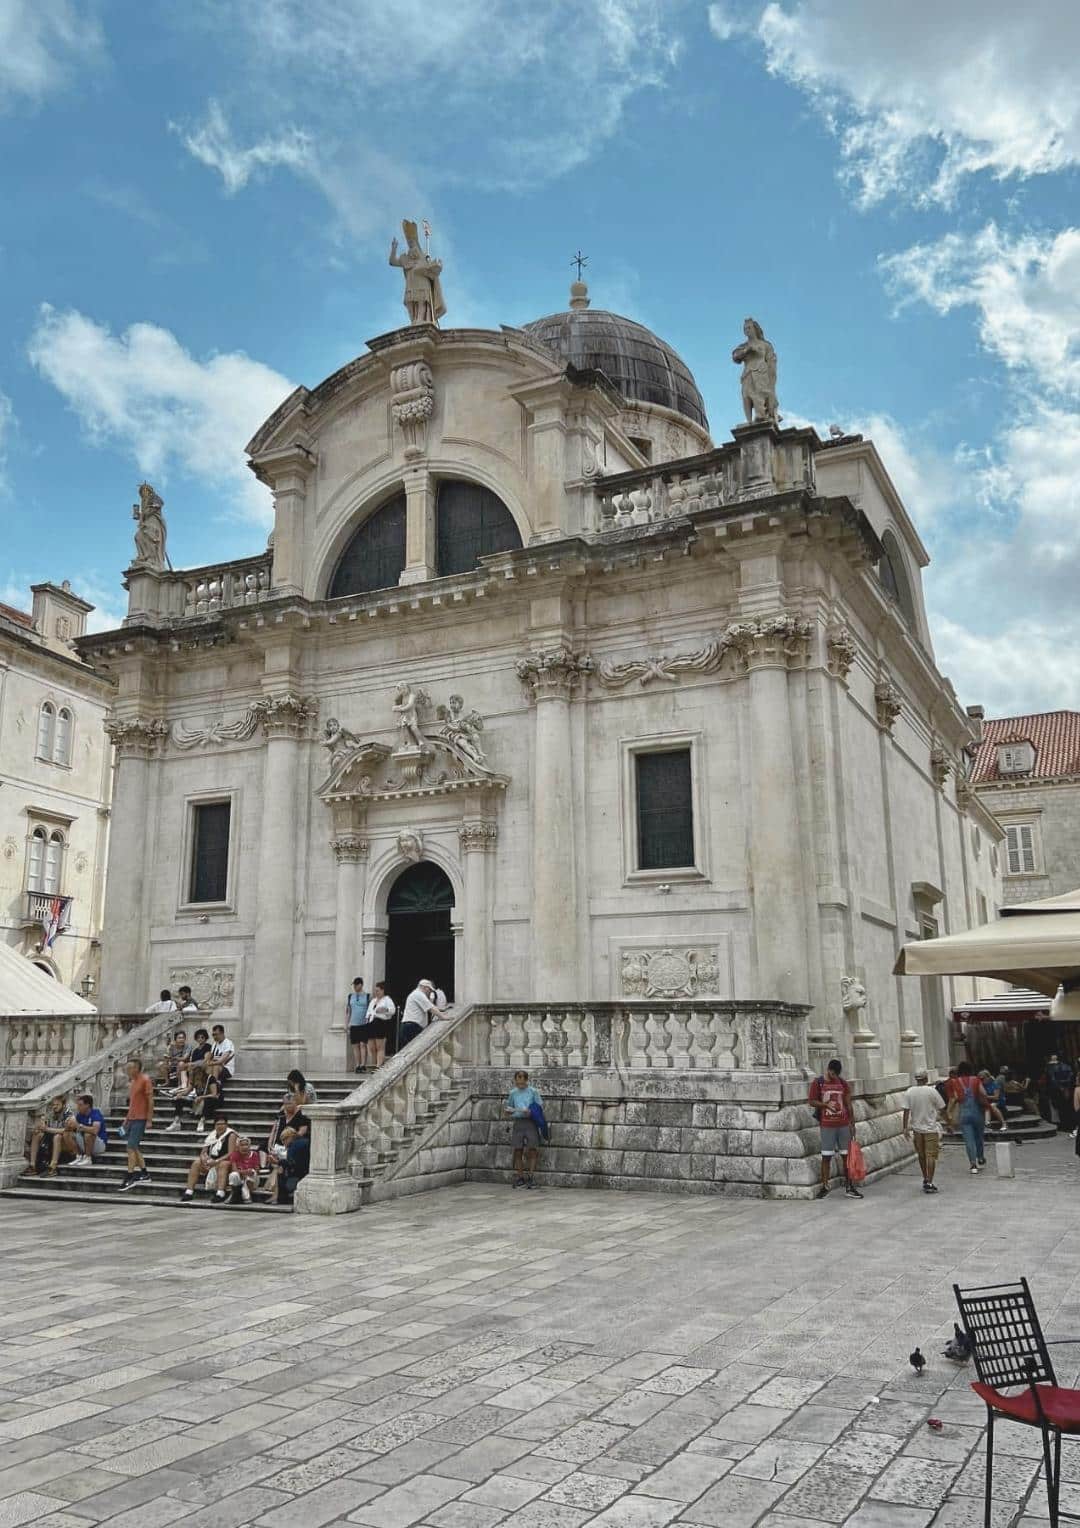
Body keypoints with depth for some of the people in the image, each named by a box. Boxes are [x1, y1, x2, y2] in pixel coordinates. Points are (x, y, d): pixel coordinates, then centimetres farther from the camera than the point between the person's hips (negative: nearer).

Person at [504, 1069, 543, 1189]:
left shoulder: (533, 1091, 2)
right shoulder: (513, 1093, 12)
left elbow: (540, 1106, 1)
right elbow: (508, 1106, 23)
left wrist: (531, 1112, -17)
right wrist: (507, 1111, 0)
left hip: (531, 1122, -3)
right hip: (518, 1122, 3)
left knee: (532, 1150, -5)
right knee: (518, 1151, 3)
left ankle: (531, 1177, 3)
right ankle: (520, 1178, 11)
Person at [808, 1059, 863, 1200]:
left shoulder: (843, 1083, 6)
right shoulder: (818, 1083, -3)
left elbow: (848, 1104, 8)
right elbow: (811, 1102, -3)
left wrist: (852, 1122, 4)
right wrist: (826, 1104, -18)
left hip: (843, 1124, 3)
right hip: (827, 1125, -3)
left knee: (847, 1155, 5)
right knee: (826, 1157, 0)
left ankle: (849, 1186, 13)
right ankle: (824, 1186, 8)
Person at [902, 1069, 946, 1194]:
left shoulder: (909, 1092, -3)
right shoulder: (932, 1091, -11)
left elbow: (906, 1111, -5)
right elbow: (942, 1108, -4)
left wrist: (905, 1128, 0)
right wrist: (939, 1117, 15)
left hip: (916, 1128, 4)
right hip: (931, 1128, -4)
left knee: (921, 1155, 17)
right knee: (931, 1156, -2)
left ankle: (925, 1179, 30)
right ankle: (929, 1183, -7)